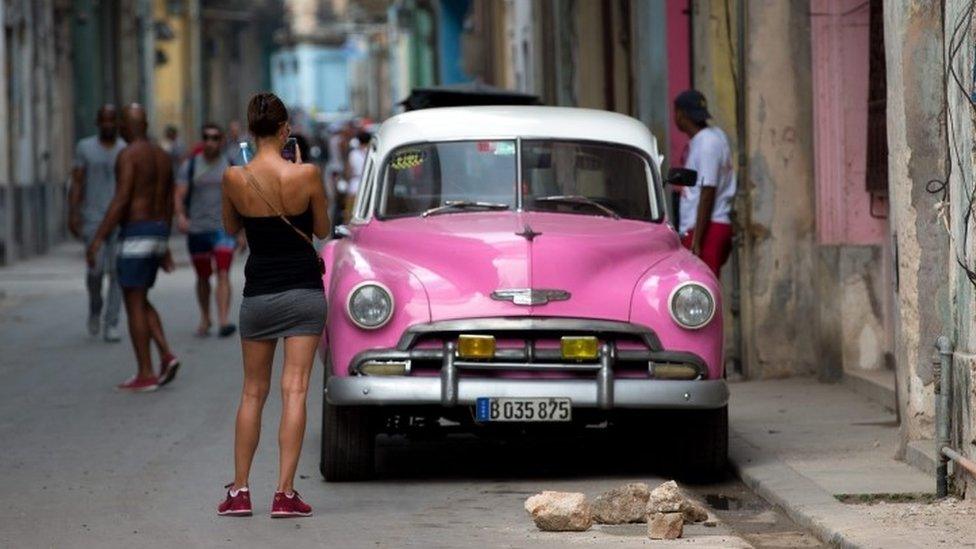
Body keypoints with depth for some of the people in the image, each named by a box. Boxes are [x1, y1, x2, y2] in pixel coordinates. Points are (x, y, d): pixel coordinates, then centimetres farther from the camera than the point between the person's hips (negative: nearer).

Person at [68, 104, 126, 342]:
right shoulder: (85, 148, 4)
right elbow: (76, 183, 1)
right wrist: (72, 215, -9)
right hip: (93, 218, -1)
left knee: (117, 271, -6)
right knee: (96, 267, -15)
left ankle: (111, 326, -2)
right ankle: (95, 306, 15)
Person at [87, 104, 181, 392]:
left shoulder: (128, 155, -13)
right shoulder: (162, 156, 13)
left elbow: (120, 201, -20)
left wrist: (98, 239, -19)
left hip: (135, 236, -8)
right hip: (157, 234, 8)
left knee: (134, 304, -2)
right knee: (140, 302, 18)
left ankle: (145, 375, -2)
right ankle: (166, 355, 1)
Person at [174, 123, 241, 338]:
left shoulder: (231, 166, 5)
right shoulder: (190, 166, 3)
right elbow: (179, 195, -4)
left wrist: (243, 232, 6)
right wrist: (180, 216, -24)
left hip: (223, 229, -1)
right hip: (197, 229, 1)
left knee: (223, 274, -16)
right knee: (203, 277, 13)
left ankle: (223, 321, -25)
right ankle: (205, 318, 32)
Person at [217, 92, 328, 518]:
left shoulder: (235, 179, -8)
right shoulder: (306, 174, -12)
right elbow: (322, 229, 2)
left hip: (258, 292, 2)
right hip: (303, 289, -2)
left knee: (253, 392, 12)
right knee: (294, 390, -3)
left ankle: (239, 491, 12)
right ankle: (285, 493, -8)